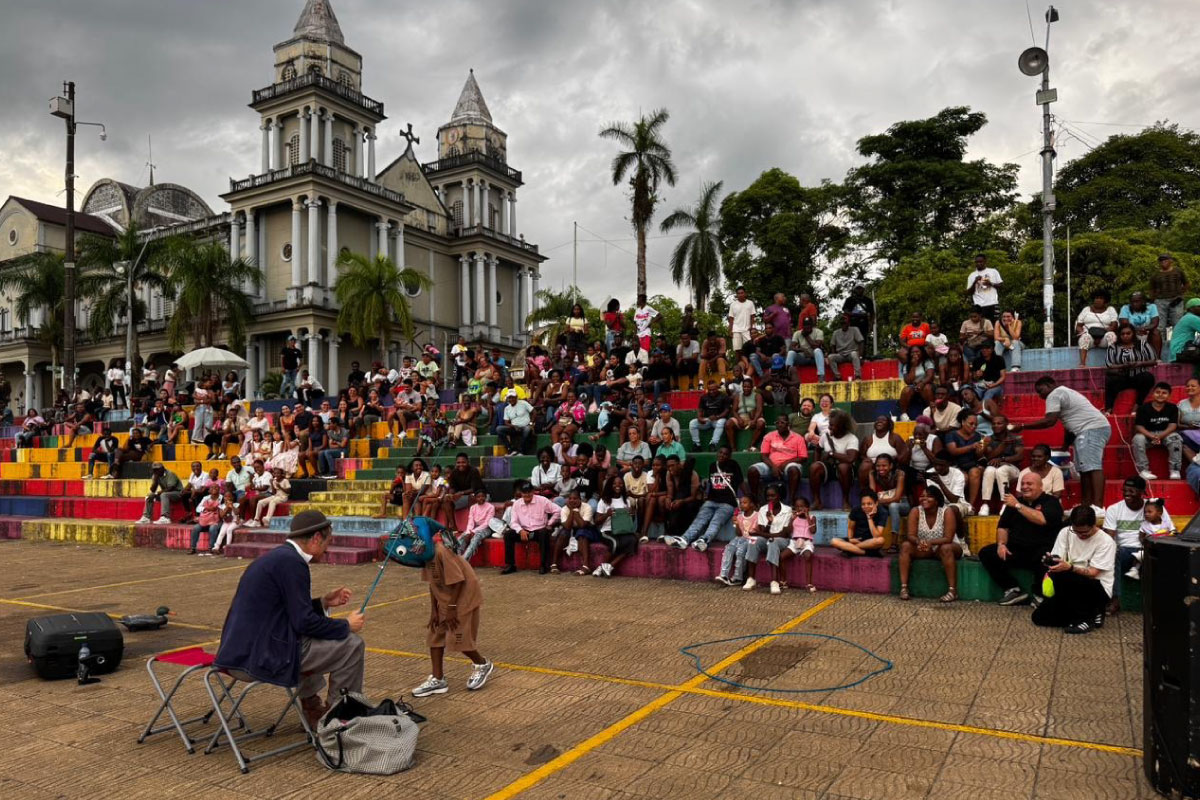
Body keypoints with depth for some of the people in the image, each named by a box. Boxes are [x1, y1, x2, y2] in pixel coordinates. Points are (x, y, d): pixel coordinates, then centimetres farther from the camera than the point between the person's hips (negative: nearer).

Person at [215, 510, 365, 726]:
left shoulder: (279, 555, 13)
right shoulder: (291, 562, -17)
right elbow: (304, 622, -18)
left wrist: (324, 602, 19)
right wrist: (346, 625, -5)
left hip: (242, 651, 11)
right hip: (261, 656, -11)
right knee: (351, 645, -6)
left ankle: (313, 709, 35)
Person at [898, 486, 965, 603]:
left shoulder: (947, 512, -20)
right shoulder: (915, 512, -13)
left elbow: (948, 538, -26)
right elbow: (910, 535, -17)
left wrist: (930, 542, -43)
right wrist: (919, 542, -41)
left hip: (947, 547, -3)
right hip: (924, 549, 3)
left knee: (946, 548, -36)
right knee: (905, 546, -22)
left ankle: (953, 591, -32)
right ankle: (904, 588, -24)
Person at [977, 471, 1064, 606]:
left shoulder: (1051, 501, 3)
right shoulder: (1014, 501, 19)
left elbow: (1042, 519, -18)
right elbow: (1003, 526, 16)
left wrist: (1018, 505, -13)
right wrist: (1001, 544, -3)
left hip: (1041, 549, -5)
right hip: (1016, 550, 5)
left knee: (1044, 558, -39)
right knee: (986, 553, -14)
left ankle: (1040, 595, -13)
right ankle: (1014, 590, -9)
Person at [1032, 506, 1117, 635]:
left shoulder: (1105, 541, -12)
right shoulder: (1065, 533, 0)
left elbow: (1092, 573, -19)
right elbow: (1057, 561, -3)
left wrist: (1069, 567, -36)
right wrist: (1050, 563, -27)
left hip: (1097, 590, -5)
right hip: (1071, 588, 5)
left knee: (1062, 577, -34)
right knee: (1039, 617, -11)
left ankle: (1087, 618, -13)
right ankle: (1090, 612, 9)